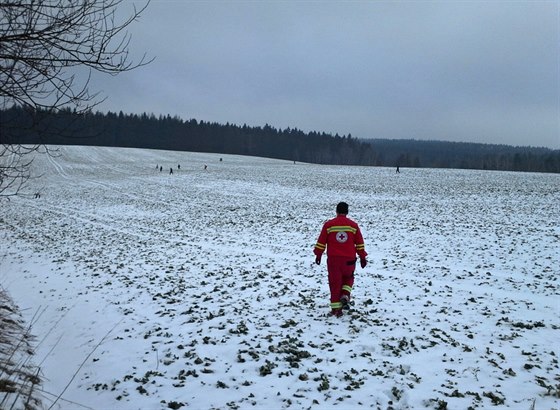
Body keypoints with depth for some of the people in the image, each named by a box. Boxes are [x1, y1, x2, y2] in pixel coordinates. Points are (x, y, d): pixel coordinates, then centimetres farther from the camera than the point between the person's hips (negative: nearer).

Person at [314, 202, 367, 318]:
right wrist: (362, 257, 13)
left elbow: (321, 242, 1)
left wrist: (318, 254, 14)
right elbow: (360, 243, 5)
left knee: (335, 282, 7)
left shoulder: (328, 224, -2)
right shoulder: (353, 225, 1)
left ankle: (336, 309, 8)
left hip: (333, 259, -1)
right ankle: (345, 295, 0)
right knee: (348, 278, 24)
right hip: (349, 260, 1)